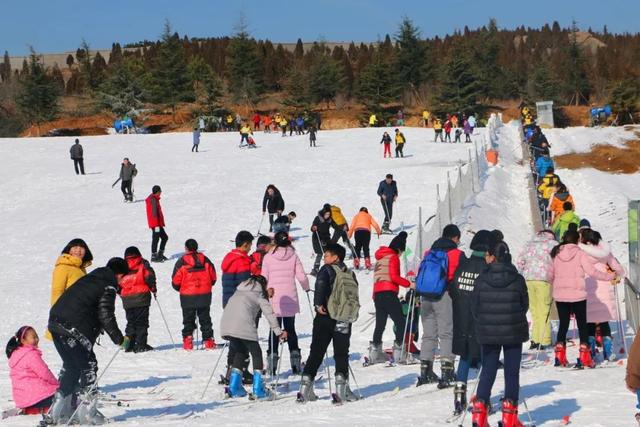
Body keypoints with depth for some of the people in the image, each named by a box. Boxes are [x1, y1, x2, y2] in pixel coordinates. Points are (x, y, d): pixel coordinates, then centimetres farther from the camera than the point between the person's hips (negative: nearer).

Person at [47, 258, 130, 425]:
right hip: (74, 329, -9)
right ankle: (86, 412, 0)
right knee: (88, 367, 2)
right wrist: (120, 339, -2)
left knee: (71, 367, 18)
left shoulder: (88, 279, 24)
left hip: (55, 322, 9)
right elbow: (105, 315, -10)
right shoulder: (108, 286, -3)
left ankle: (59, 411, 18)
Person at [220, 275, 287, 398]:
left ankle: (234, 387, 16)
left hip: (226, 325, 6)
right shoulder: (259, 294, 13)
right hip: (244, 327, -6)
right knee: (256, 353, 9)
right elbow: (269, 313, 8)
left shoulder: (240, 291, 30)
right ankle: (258, 389, 1)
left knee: (240, 352, 23)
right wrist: (278, 332, 10)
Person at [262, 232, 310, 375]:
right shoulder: (293, 256, -2)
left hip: (274, 300, -1)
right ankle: (295, 364, 6)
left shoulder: (268, 257, -5)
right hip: (290, 299, 1)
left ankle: (272, 365, -1)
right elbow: (301, 276, -3)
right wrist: (306, 288, 16)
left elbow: (263, 278, -5)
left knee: (274, 330, 6)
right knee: (290, 329, 12)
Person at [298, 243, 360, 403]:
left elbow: (321, 283, -25)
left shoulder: (327, 270, -5)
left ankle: (305, 387, -1)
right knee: (342, 354, 11)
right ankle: (342, 388, -1)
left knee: (316, 353, 3)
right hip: (344, 321, 3)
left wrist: (318, 304, -18)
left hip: (325, 318, -3)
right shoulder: (351, 274, 10)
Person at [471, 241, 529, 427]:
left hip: (487, 334, 1)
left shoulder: (481, 280, -10)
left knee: (488, 370, 11)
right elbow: (524, 306, 1)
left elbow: (474, 308, -2)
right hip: (513, 333, -1)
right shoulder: (517, 280, -9)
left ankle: (479, 410, 4)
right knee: (512, 371, 7)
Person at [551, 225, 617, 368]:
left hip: (560, 295, 3)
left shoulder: (556, 254, 2)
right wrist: (610, 276, -2)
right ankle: (584, 357, 1)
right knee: (582, 324, 7)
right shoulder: (580, 254, -9)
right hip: (577, 295, -3)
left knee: (563, 324, 13)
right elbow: (592, 272, -13)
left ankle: (560, 356, 8)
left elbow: (551, 274, 7)